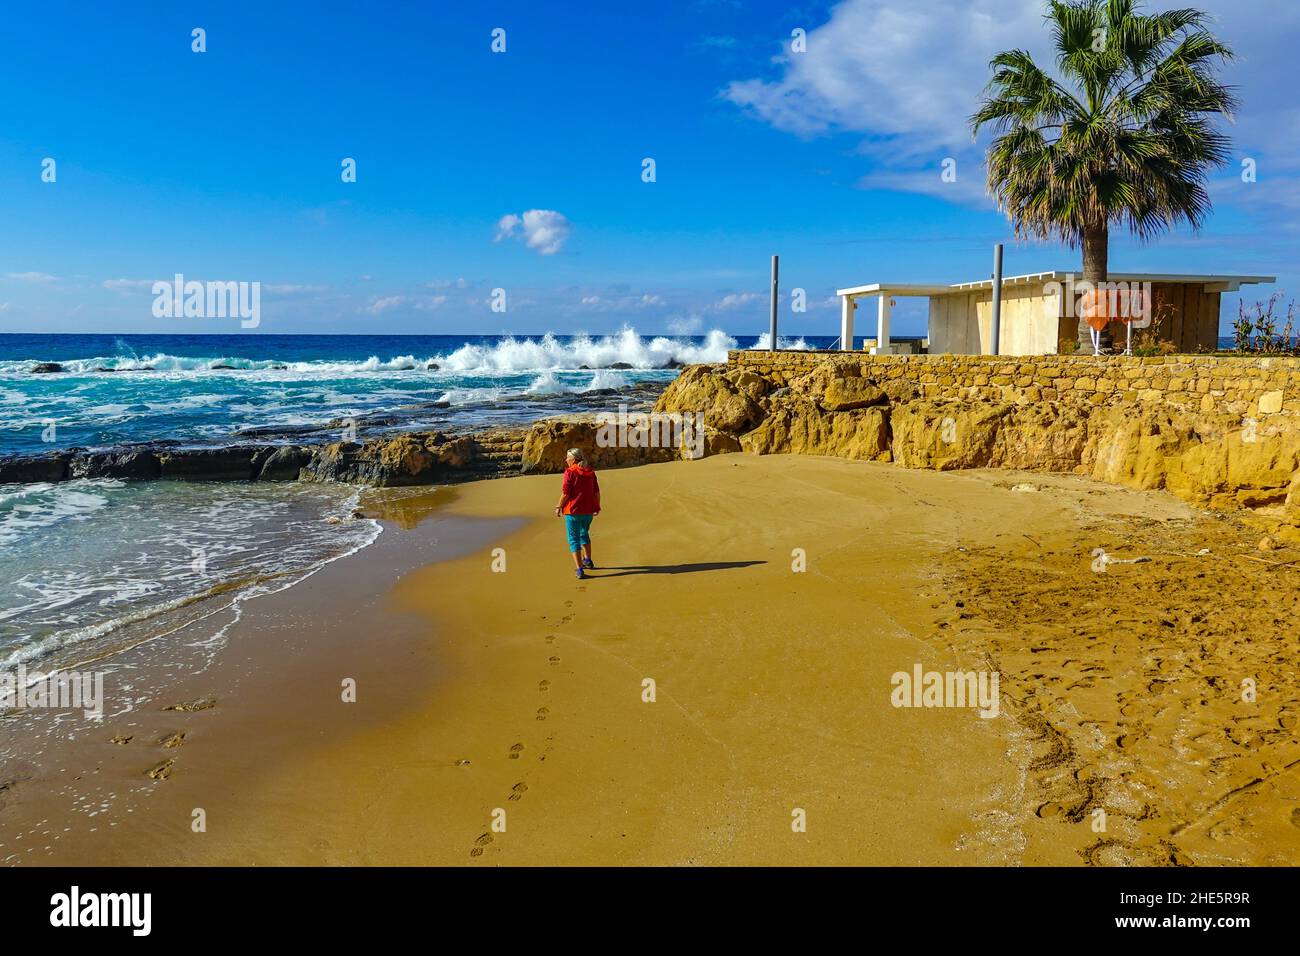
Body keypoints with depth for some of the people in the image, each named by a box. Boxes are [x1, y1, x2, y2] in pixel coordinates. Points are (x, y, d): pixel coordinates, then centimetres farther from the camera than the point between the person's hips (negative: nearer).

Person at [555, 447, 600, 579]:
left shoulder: (570, 472, -13)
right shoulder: (590, 472, 4)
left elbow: (565, 493, -15)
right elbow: (597, 492, 7)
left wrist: (558, 507, -3)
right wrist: (597, 506, 18)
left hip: (573, 510, -6)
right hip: (588, 510, 6)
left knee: (574, 539, 3)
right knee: (584, 533, 28)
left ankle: (579, 570, -2)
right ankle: (588, 560, 40)